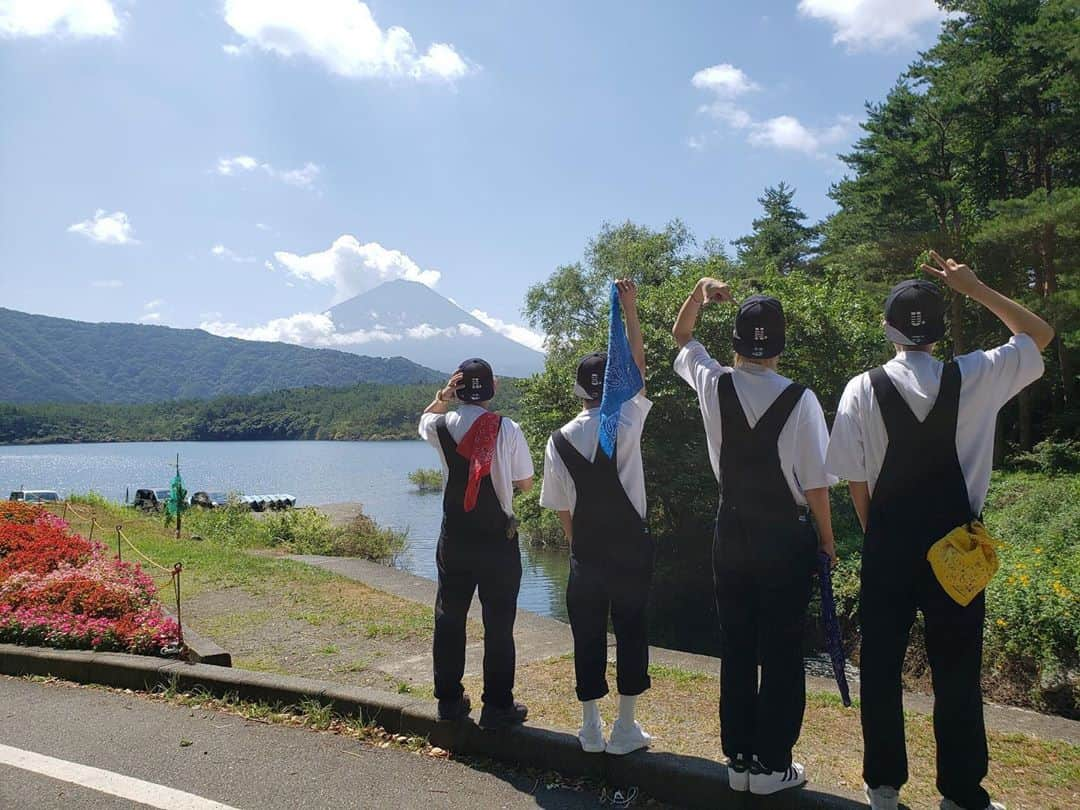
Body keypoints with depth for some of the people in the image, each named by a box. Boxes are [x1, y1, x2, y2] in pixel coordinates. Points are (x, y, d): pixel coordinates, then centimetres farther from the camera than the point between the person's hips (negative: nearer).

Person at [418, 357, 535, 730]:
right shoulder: (508, 429, -13)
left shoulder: (442, 427, -5)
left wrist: (443, 396, 3)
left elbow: (424, 420, 22)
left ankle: (449, 700, 26)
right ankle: (497, 707, 13)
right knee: (498, 624, 6)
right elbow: (525, 482, -3)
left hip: (454, 540, 3)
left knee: (449, 618, 15)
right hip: (499, 541, -3)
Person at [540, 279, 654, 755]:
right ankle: (625, 728, 14)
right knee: (631, 631, 8)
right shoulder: (627, 422, -9)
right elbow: (639, 367, 3)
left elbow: (561, 509, 3)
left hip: (585, 553, 2)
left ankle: (590, 726, 20)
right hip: (631, 546, -2)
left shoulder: (560, 440, -2)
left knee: (588, 635, 10)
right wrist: (630, 310, 6)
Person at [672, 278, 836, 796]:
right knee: (782, 652, 8)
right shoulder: (799, 399, -14)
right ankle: (773, 764, 17)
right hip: (786, 538, -3)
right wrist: (826, 538, 3)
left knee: (736, 648, 13)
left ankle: (738, 758, 23)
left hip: (731, 533, 3)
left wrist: (699, 292, 4)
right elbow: (815, 481, -10)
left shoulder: (713, 386, -5)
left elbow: (681, 337, 15)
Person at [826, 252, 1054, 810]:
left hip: (888, 542, 0)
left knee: (880, 664, 12)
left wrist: (877, 533, 9)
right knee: (957, 668, 12)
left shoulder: (863, 389, -9)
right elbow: (1041, 335, 12)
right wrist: (976, 288, 9)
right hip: (957, 545, 1)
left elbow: (854, 479, -6)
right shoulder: (975, 377, -7)